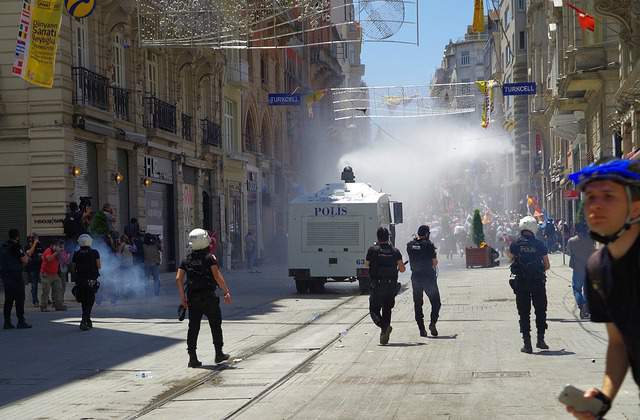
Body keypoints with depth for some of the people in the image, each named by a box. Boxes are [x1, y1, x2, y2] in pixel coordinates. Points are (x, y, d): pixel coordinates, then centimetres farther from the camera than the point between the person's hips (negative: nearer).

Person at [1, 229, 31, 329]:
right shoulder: (16, 247, -11)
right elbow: (24, 260, -13)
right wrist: (26, 257, 10)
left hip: (5, 275, 8)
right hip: (15, 275, -8)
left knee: (8, 299, 10)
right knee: (19, 298, -3)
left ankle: (7, 322, 8)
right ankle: (21, 321, -4)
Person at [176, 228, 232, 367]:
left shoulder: (187, 259, 9)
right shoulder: (209, 257, -5)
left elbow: (178, 279, 4)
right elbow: (217, 276, -12)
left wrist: (183, 297, 10)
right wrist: (227, 292, -6)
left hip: (192, 298, 4)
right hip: (208, 296, -4)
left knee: (193, 327, 4)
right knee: (215, 325, 11)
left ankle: (192, 357, -1)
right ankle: (219, 353, 19)